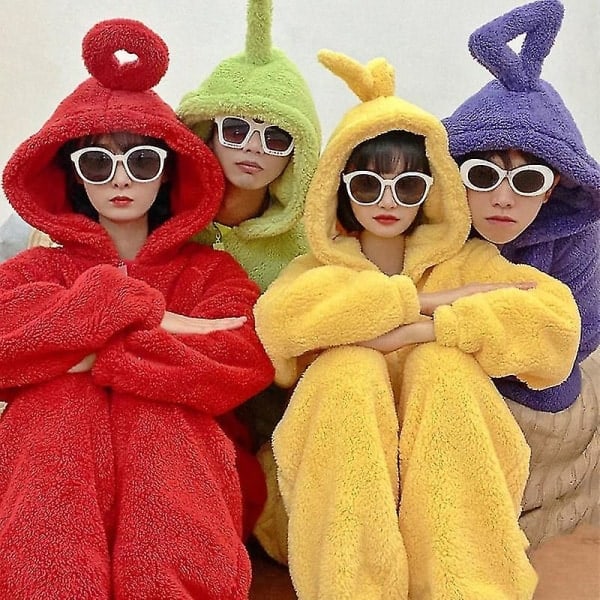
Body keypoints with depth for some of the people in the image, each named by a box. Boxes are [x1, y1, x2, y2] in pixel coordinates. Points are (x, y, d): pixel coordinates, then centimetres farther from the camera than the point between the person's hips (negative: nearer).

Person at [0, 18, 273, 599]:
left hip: (175, 463, -1)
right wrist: (141, 312, -13)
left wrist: (92, 352, -13)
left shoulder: (211, 270, 13)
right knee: (63, 397, -29)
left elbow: (242, 365, -10)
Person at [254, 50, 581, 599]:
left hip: (447, 478, 1)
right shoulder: (319, 267, 5)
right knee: (349, 367, -27)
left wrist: (416, 332, -22)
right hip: (339, 479, 0)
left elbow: (556, 316, -14)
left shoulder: (465, 261, 6)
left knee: (441, 362, -25)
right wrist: (423, 299, -19)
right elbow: (278, 317, -21)